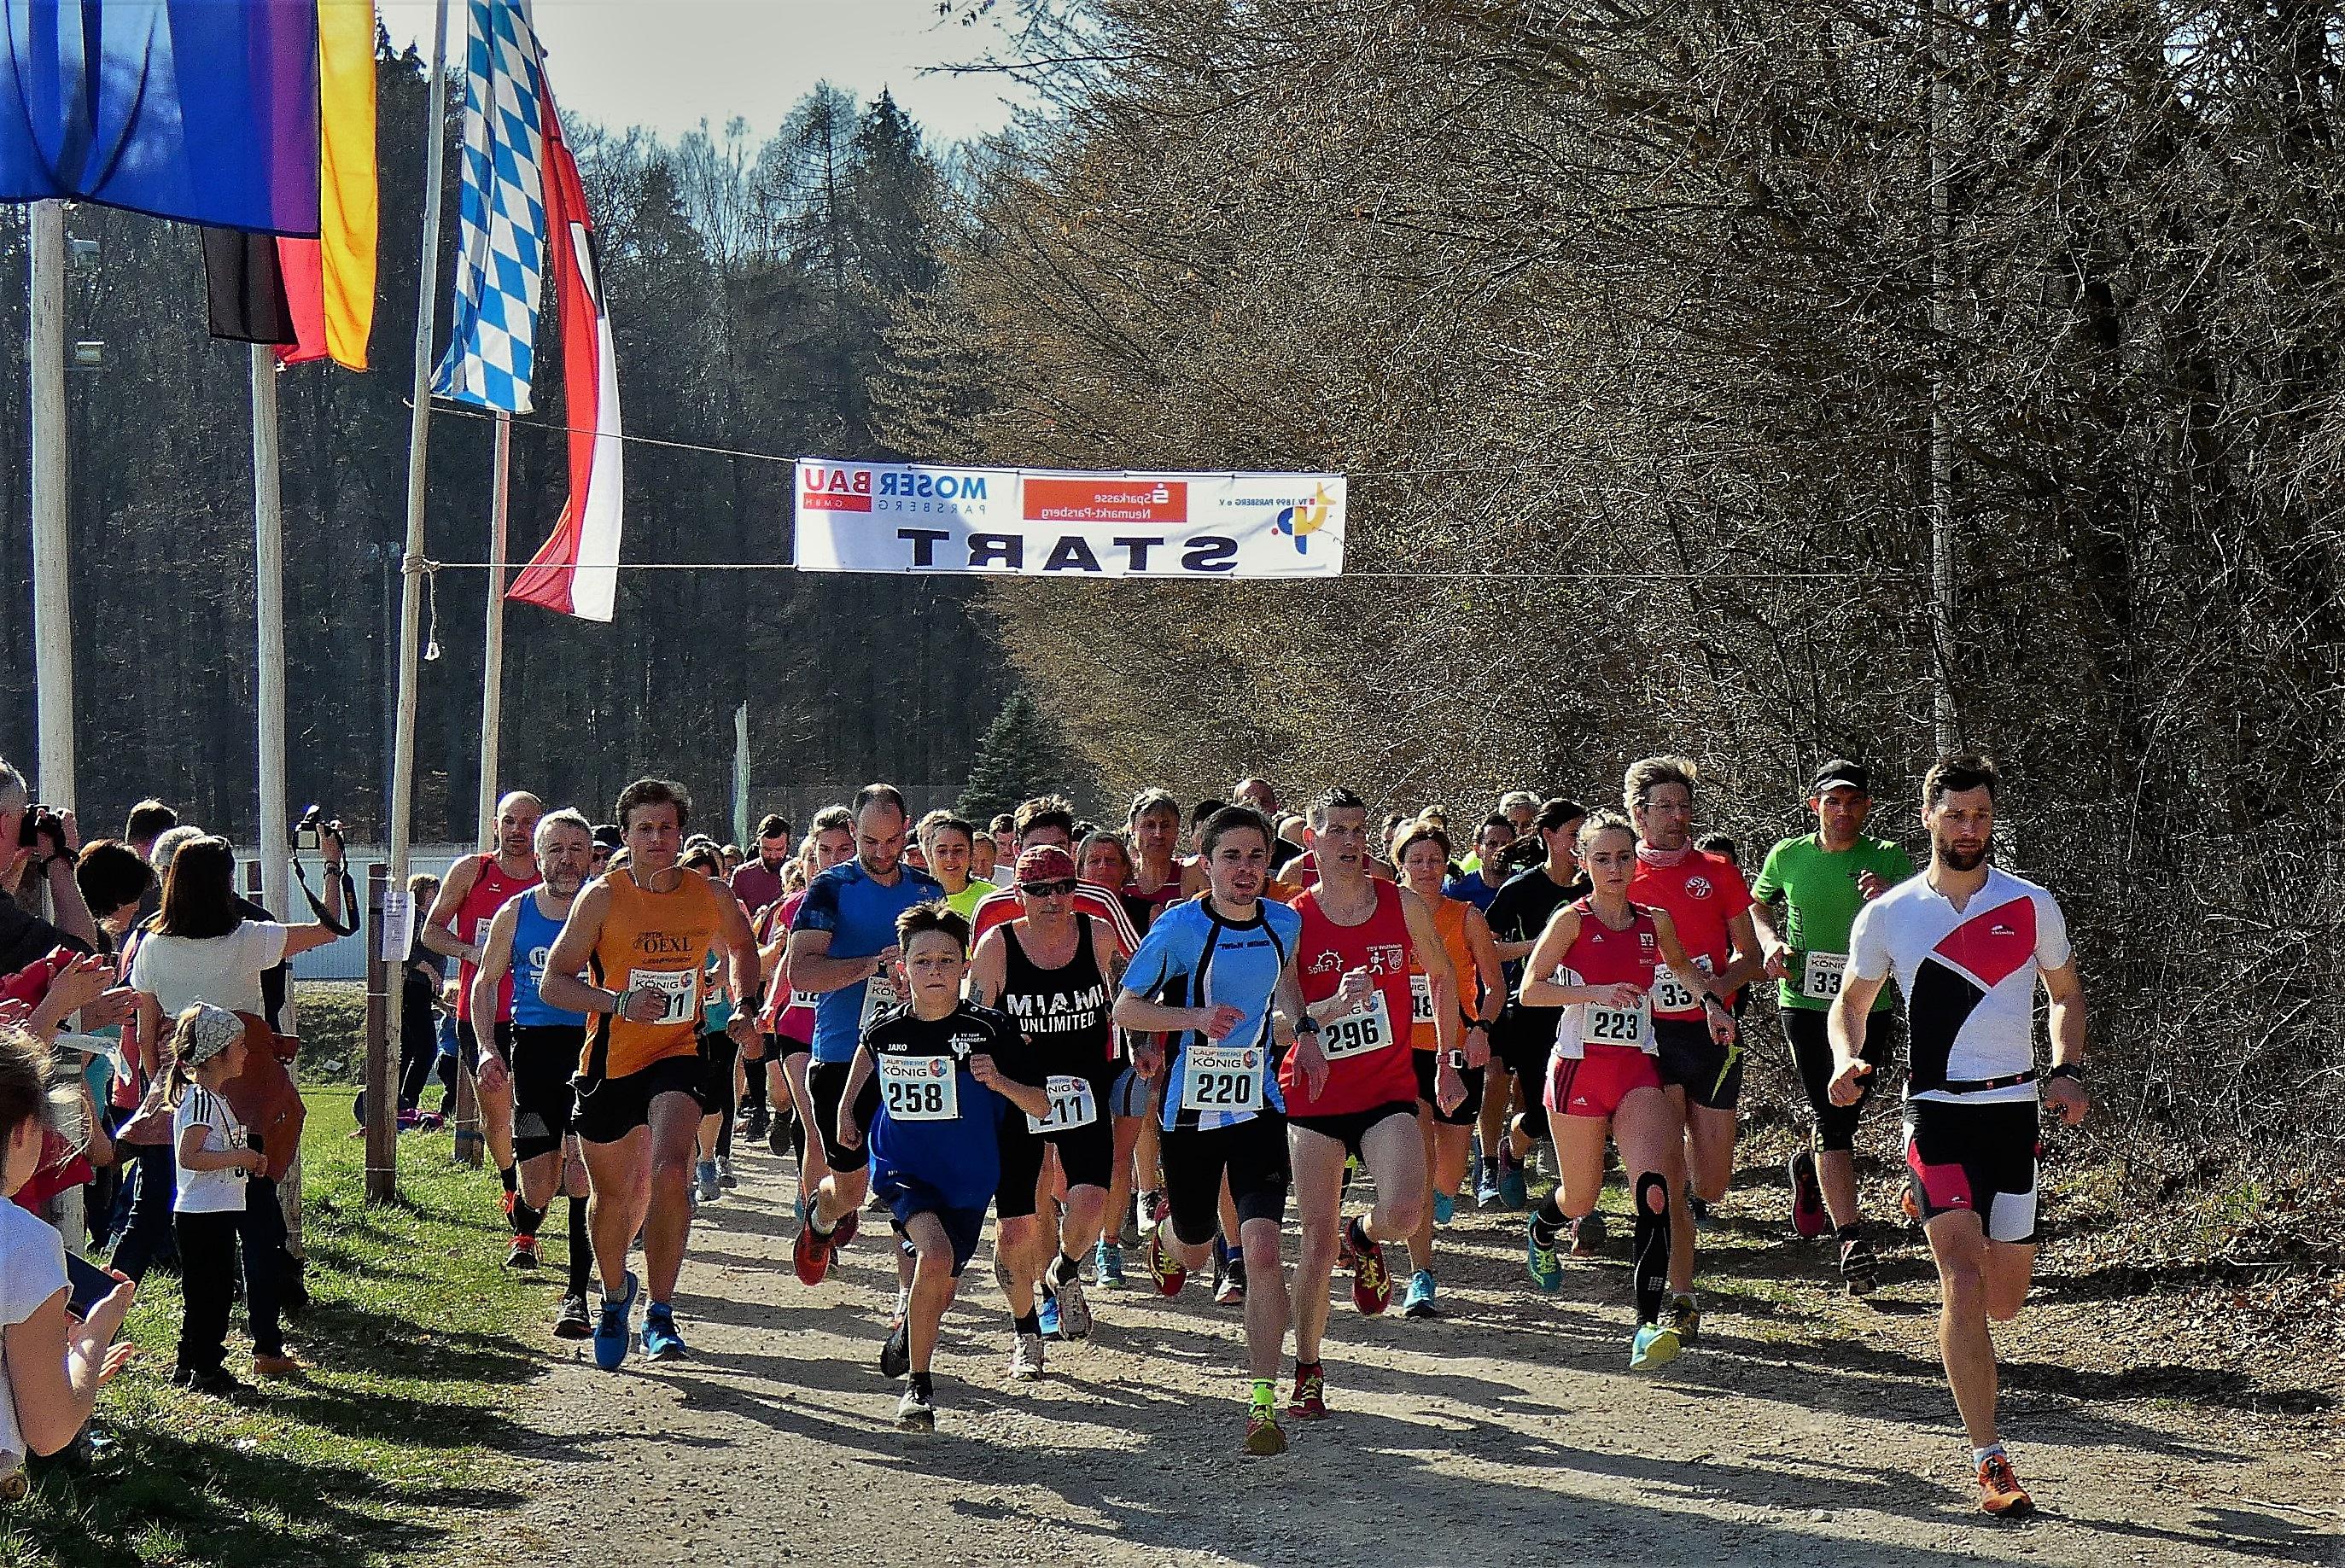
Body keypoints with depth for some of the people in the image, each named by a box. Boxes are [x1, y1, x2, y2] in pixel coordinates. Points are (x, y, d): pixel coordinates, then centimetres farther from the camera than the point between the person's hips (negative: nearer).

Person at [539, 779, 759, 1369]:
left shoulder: (712, 898, -3)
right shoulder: (602, 897, -9)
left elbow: (742, 948, 21)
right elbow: (552, 983, -9)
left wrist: (743, 1008, 6)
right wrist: (620, 1003, -23)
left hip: (677, 1055, 0)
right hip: (609, 1060, 0)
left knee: (669, 1169, -25)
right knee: (612, 1192, 14)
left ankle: (660, 1312, -17)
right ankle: (615, 1294, 43)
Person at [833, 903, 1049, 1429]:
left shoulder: (990, 1031, -15)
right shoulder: (885, 1030, -9)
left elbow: (1042, 1107, -13)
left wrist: (1000, 1081, -30)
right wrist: (847, 1112, 22)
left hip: (968, 1180, 1)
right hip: (902, 1170, -1)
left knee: (938, 1296, 14)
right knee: (935, 1255, -29)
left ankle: (906, 1323, 53)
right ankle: (917, 1383, -12)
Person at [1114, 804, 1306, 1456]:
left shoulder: (1284, 924, 0)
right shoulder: (1180, 927, -12)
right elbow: (1125, 1007, -7)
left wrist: (1301, 1023, 9)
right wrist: (1195, 1016, -22)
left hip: (1258, 1106, 1)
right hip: (1189, 1110, -1)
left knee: (1263, 1247, -15)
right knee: (1194, 1248, 17)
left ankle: (1263, 1397, -9)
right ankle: (1166, 1242, 57)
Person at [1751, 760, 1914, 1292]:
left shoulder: (1888, 860, -1)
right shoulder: (1788, 857, 2)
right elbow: (1757, 903, 22)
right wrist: (1771, 943, 3)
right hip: (1805, 1003, -1)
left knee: (1846, 1114, 13)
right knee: (1832, 1120, -10)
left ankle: (1810, 1167, 47)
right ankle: (1851, 1240, -12)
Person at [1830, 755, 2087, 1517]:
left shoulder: (2030, 905, 3)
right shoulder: (1887, 916, 2)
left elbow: (2066, 991, 17)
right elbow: (1850, 1003, 15)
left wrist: (2067, 1071, 1)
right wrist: (1847, 1060, -5)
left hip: (2014, 1111, 2)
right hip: (1937, 1113, -2)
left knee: (2004, 1301, 9)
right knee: (1964, 1284, -18)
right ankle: (1990, 1461, -15)